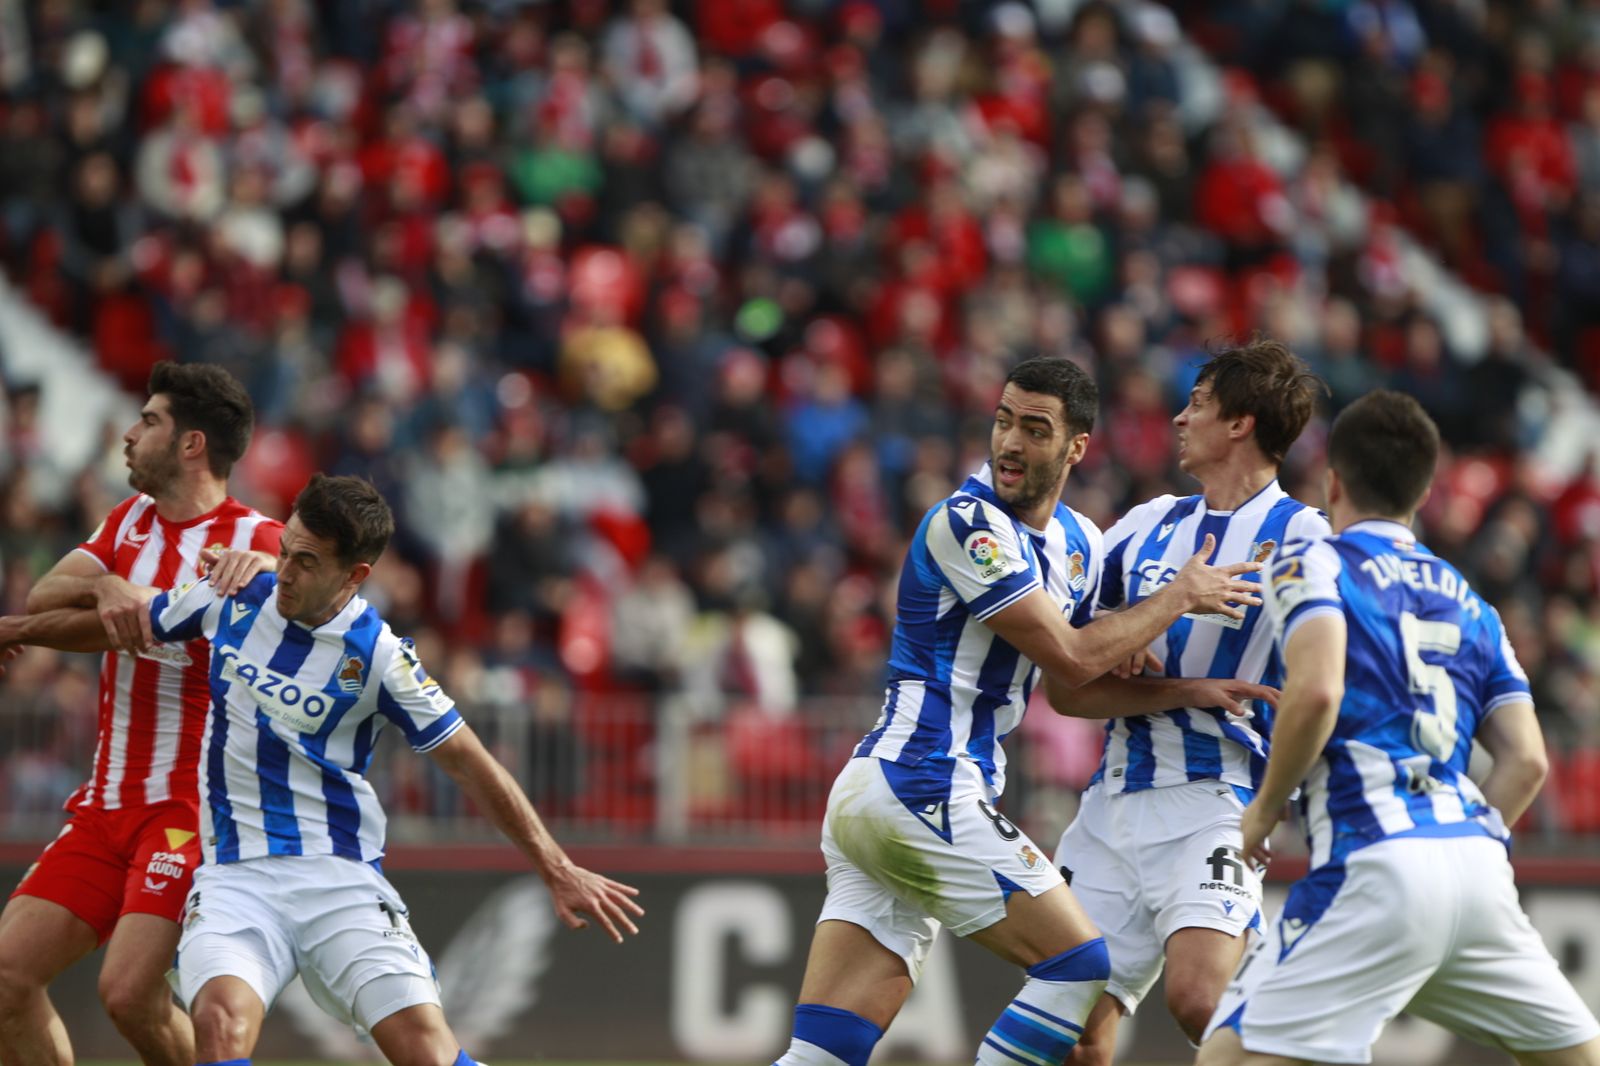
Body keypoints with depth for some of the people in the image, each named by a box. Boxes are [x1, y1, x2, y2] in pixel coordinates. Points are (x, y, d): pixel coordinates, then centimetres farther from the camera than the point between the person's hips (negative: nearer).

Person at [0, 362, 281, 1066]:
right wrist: (104, 587, -20)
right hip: (106, 804, 7)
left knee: (129, 991, -20)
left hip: (191, 805, -7)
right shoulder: (131, 519, 15)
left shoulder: (252, 542, -8)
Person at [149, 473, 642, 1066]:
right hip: (236, 877, 2)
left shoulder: (379, 658, -7)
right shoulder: (232, 599, 2)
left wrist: (557, 871, 2)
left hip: (340, 877, -2)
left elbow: (469, 766, 1)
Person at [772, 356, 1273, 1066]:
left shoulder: (1078, 543, 16)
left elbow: (1079, 686, 25)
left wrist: (1185, 691, 9)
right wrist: (1179, 596, -2)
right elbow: (1070, 659, -13)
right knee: (1081, 967, -5)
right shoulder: (968, 522, -11)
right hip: (921, 787, -9)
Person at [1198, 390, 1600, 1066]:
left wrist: (1265, 807, 0)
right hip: (1478, 864, 6)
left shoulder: (1311, 565, 6)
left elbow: (1316, 690, -13)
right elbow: (1526, 760, 17)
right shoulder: (1467, 601, 24)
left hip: (1374, 865, -6)